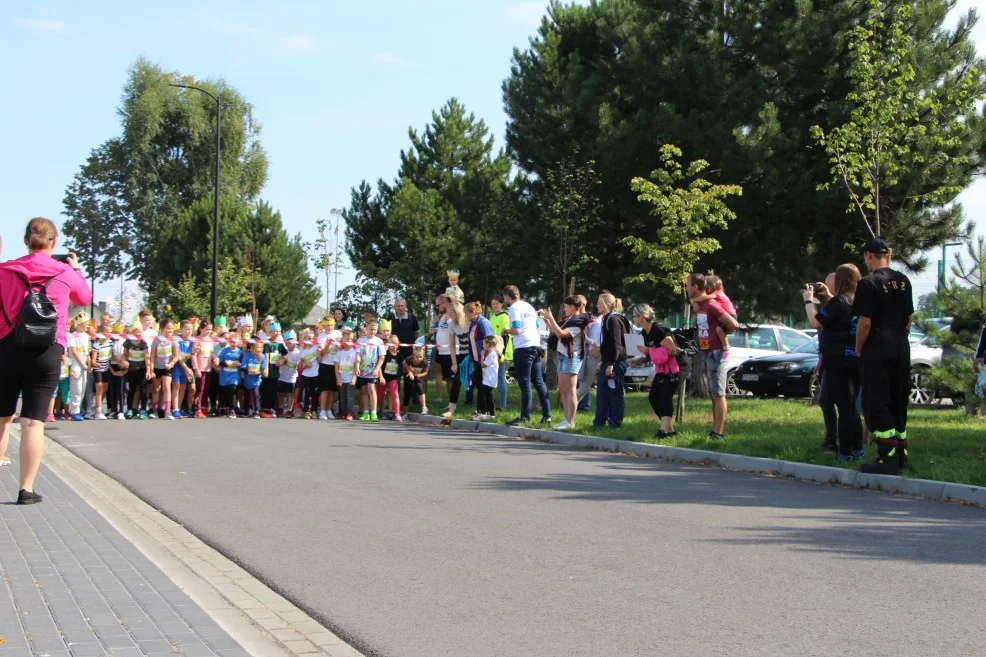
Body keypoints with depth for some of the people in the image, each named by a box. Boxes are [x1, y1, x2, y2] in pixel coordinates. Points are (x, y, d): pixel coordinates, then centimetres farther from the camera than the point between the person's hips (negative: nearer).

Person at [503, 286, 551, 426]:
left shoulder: (514, 308, -6)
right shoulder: (529, 307, 20)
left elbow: (516, 330, -16)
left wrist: (506, 330, 2)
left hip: (523, 349, -8)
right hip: (535, 346, 8)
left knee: (525, 383, -5)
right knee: (539, 381, 9)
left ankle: (525, 416, -4)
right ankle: (547, 415, 8)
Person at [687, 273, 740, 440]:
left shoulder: (711, 305, -17)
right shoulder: (698, 305, 11)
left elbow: (734, 324, -20)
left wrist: (722, 332, -3)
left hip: (716, 352, -10)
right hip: (706, 353, 10)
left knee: (718, 394, -8)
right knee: (713, 394, 13)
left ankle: (719, 433, -8)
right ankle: (716, 430, 20)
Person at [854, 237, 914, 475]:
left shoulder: (869, 283, -13)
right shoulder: (903, 281, 9)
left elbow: (865, 323, -16)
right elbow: (908, 318, 14)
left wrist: (859, 349, -4)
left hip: (877, 350, -7)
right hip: (901, 348, 7)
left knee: (877, 404, -3)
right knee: (898, 402, 15)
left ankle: (888, 459, -7)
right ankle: (900, 454, 21)